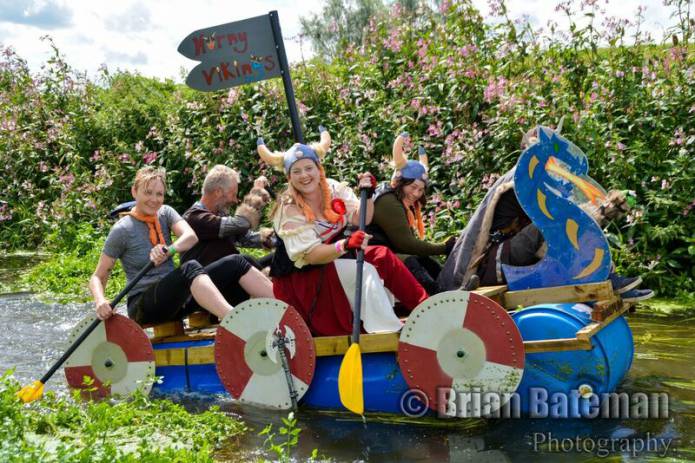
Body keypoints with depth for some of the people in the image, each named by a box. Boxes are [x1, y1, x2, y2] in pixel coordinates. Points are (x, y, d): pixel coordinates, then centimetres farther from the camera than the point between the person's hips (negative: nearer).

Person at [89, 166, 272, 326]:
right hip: (143, 306, -6)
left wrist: (169, 250, -32)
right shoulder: (122, 230, -6)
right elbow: (98, 277, -5)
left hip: (176, 299, 6)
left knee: (235, 263, -8)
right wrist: (100, 301, -27)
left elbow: (191, 236, -11)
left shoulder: (165, 213, 9)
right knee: (190, 267, -36)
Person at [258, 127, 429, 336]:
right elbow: (310, 255, -26)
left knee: (382, 256, -11)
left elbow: (360, 220, -3)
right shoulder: (289, 210, -19)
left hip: (334, 257, 6)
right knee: (363, 270, -26)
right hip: (299, 277, -6)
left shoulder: (333, 189, -4)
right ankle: (387, 332, -23)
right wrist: (345, 245, -41)